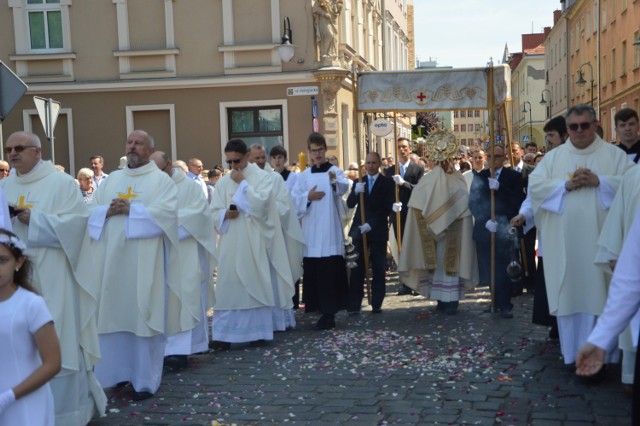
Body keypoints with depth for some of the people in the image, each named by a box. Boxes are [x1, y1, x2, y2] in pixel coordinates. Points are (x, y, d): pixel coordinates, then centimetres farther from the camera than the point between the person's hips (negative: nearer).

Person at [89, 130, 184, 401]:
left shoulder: (161, 180, 2)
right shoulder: (112, 179, 16)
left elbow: (167, 212, -12)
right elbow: (91, 211, 11)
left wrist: (131, 209, -14)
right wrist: (107, 211, -10)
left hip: (144, 263, -4)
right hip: (111, 259, 5)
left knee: (143, 316, -2)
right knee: (113, 315, 7)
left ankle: (145, 379, 6)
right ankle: (115, 371, 18)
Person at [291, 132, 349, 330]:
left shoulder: (335, 171, 0)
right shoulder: (304, 175, 12)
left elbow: (344, 187, -22)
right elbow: (294, 199, 6)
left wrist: (335, 180, -43)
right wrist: (307, 197, -13)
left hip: (330, 233, -4)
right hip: (311, 233, 4)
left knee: (329, 273, -6)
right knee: (313, 273, 7)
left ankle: (329, 314, -2)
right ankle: (324, 311, 18)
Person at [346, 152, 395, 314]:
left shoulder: (387, 183, 3)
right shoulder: (359, 182, 13)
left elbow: (387, 208, -5)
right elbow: (350, 204, 2)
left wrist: (371, 224, -15)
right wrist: (356, 192, -19)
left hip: (378, 230, -2)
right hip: (359, 229, 2)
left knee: (378, 269, 1)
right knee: (357, 269, -4)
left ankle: (377, 304, 7)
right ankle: (354, 305, -3)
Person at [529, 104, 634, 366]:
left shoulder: (614, 154, 8)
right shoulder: (553, 157, 13)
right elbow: (534, 185, 2)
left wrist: (599, 181, -15)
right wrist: (566, 185, -11)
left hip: (599, 241, -2)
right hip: (564, 242, 2)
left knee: (599, 295, -2)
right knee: (569, 295, 4)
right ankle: (573, 353, 12)